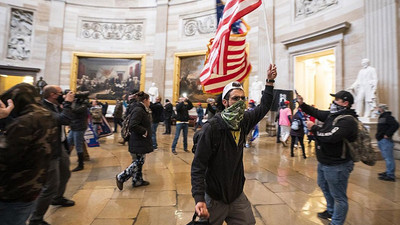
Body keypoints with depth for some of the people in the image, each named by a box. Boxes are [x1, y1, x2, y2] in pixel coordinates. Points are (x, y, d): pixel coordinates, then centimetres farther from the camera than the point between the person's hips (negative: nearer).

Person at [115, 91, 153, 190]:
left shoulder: (142, 110, 12)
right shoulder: (138, 110, -19)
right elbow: (133, 126, -28)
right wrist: (144, 131, -20)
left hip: (141, 142, 10)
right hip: (138, 142, -10)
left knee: (139, 162, 17)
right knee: (138, 162, -1)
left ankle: (137, 180, 30)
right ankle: (120, 177, 12)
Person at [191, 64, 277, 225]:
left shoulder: (244, 122, -5)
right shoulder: (211, 128, -23)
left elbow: (263, 107, 12)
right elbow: (198, 166, -21)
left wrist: (270, 81, 11)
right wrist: (199, 199, -28)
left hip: (238, 195, 5)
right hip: (214, 199, -5)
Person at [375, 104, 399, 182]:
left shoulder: (388, 117, -12)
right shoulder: (381, 117, 18)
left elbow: (395, 125, -24)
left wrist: (388, 134, -22)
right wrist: (378, 134, 15)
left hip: (385, 141, -10)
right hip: (381, 141, 10)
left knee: (388, 158, -6)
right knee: (387, 158, 18)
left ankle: (390, 176, -1)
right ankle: (388, 172, 29)